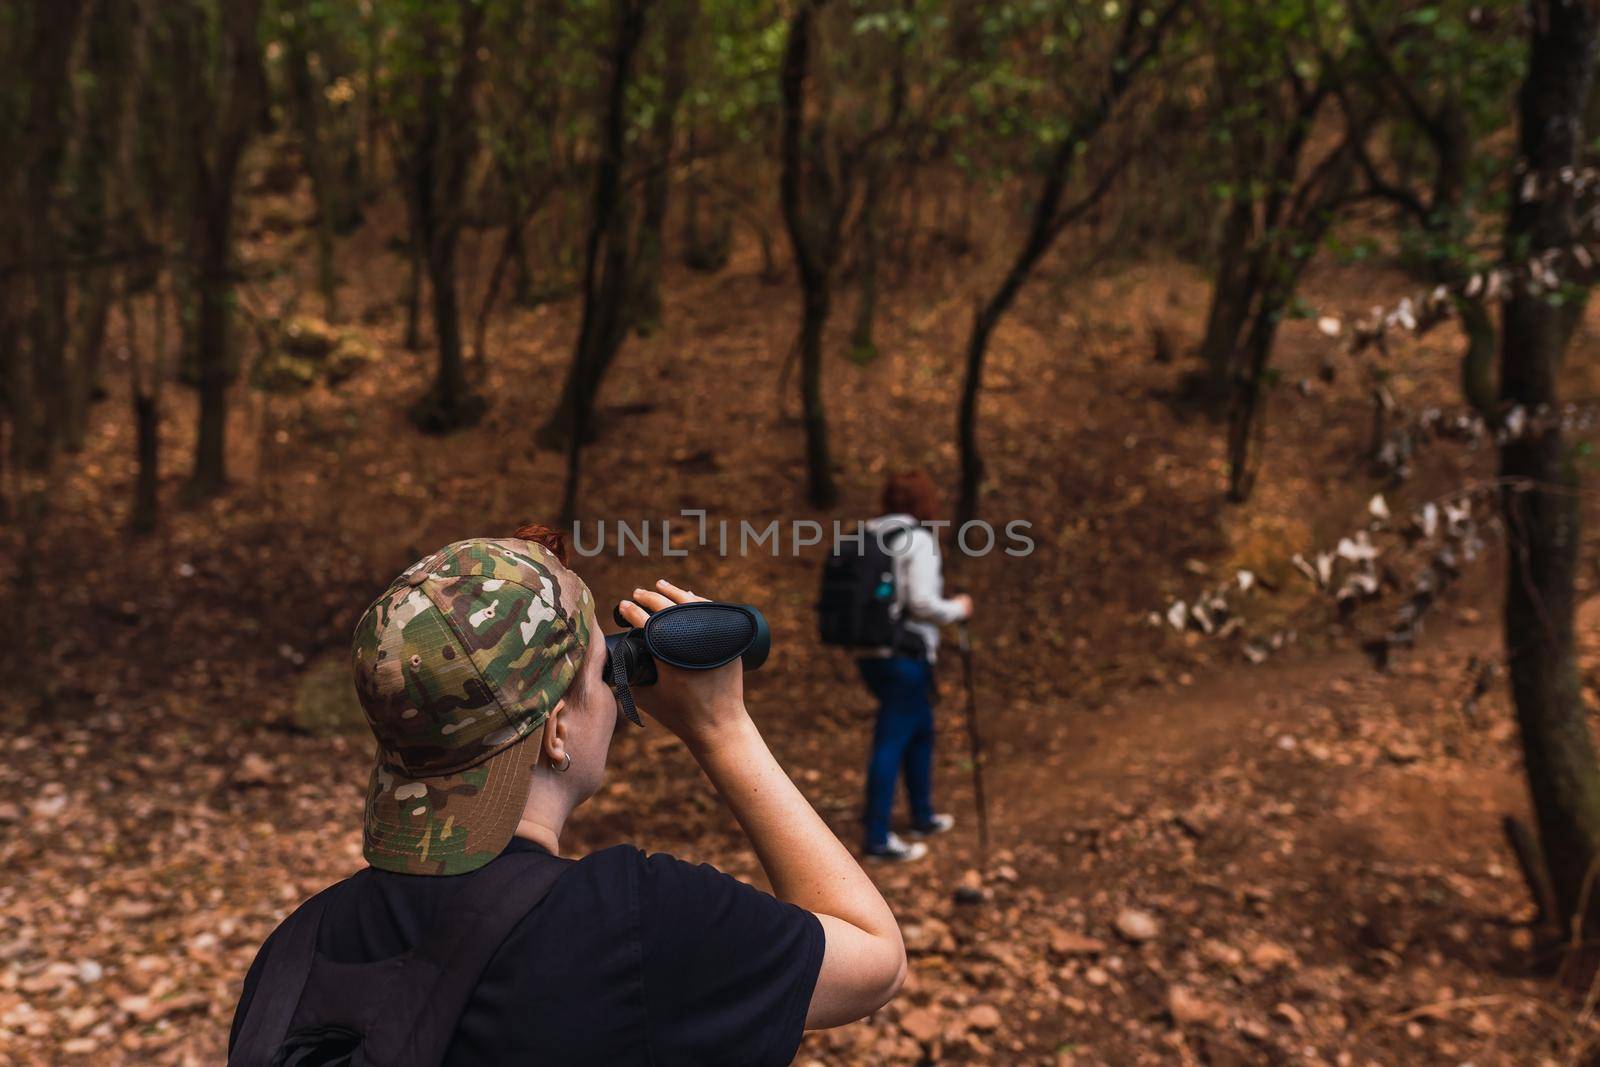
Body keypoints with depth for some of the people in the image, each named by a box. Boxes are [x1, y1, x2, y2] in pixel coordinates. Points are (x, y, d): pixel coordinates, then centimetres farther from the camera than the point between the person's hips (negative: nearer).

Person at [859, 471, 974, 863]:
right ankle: (878, 838, 5)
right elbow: (922, 602, -18)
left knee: (921, 730, 21)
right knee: (891, 741, -2)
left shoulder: (868, 535, 10)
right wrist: (958, 609, -1)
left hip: (869, 652, 8)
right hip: (904, 655, -8)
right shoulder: (918, 540, -12)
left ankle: (924, 817, 34)